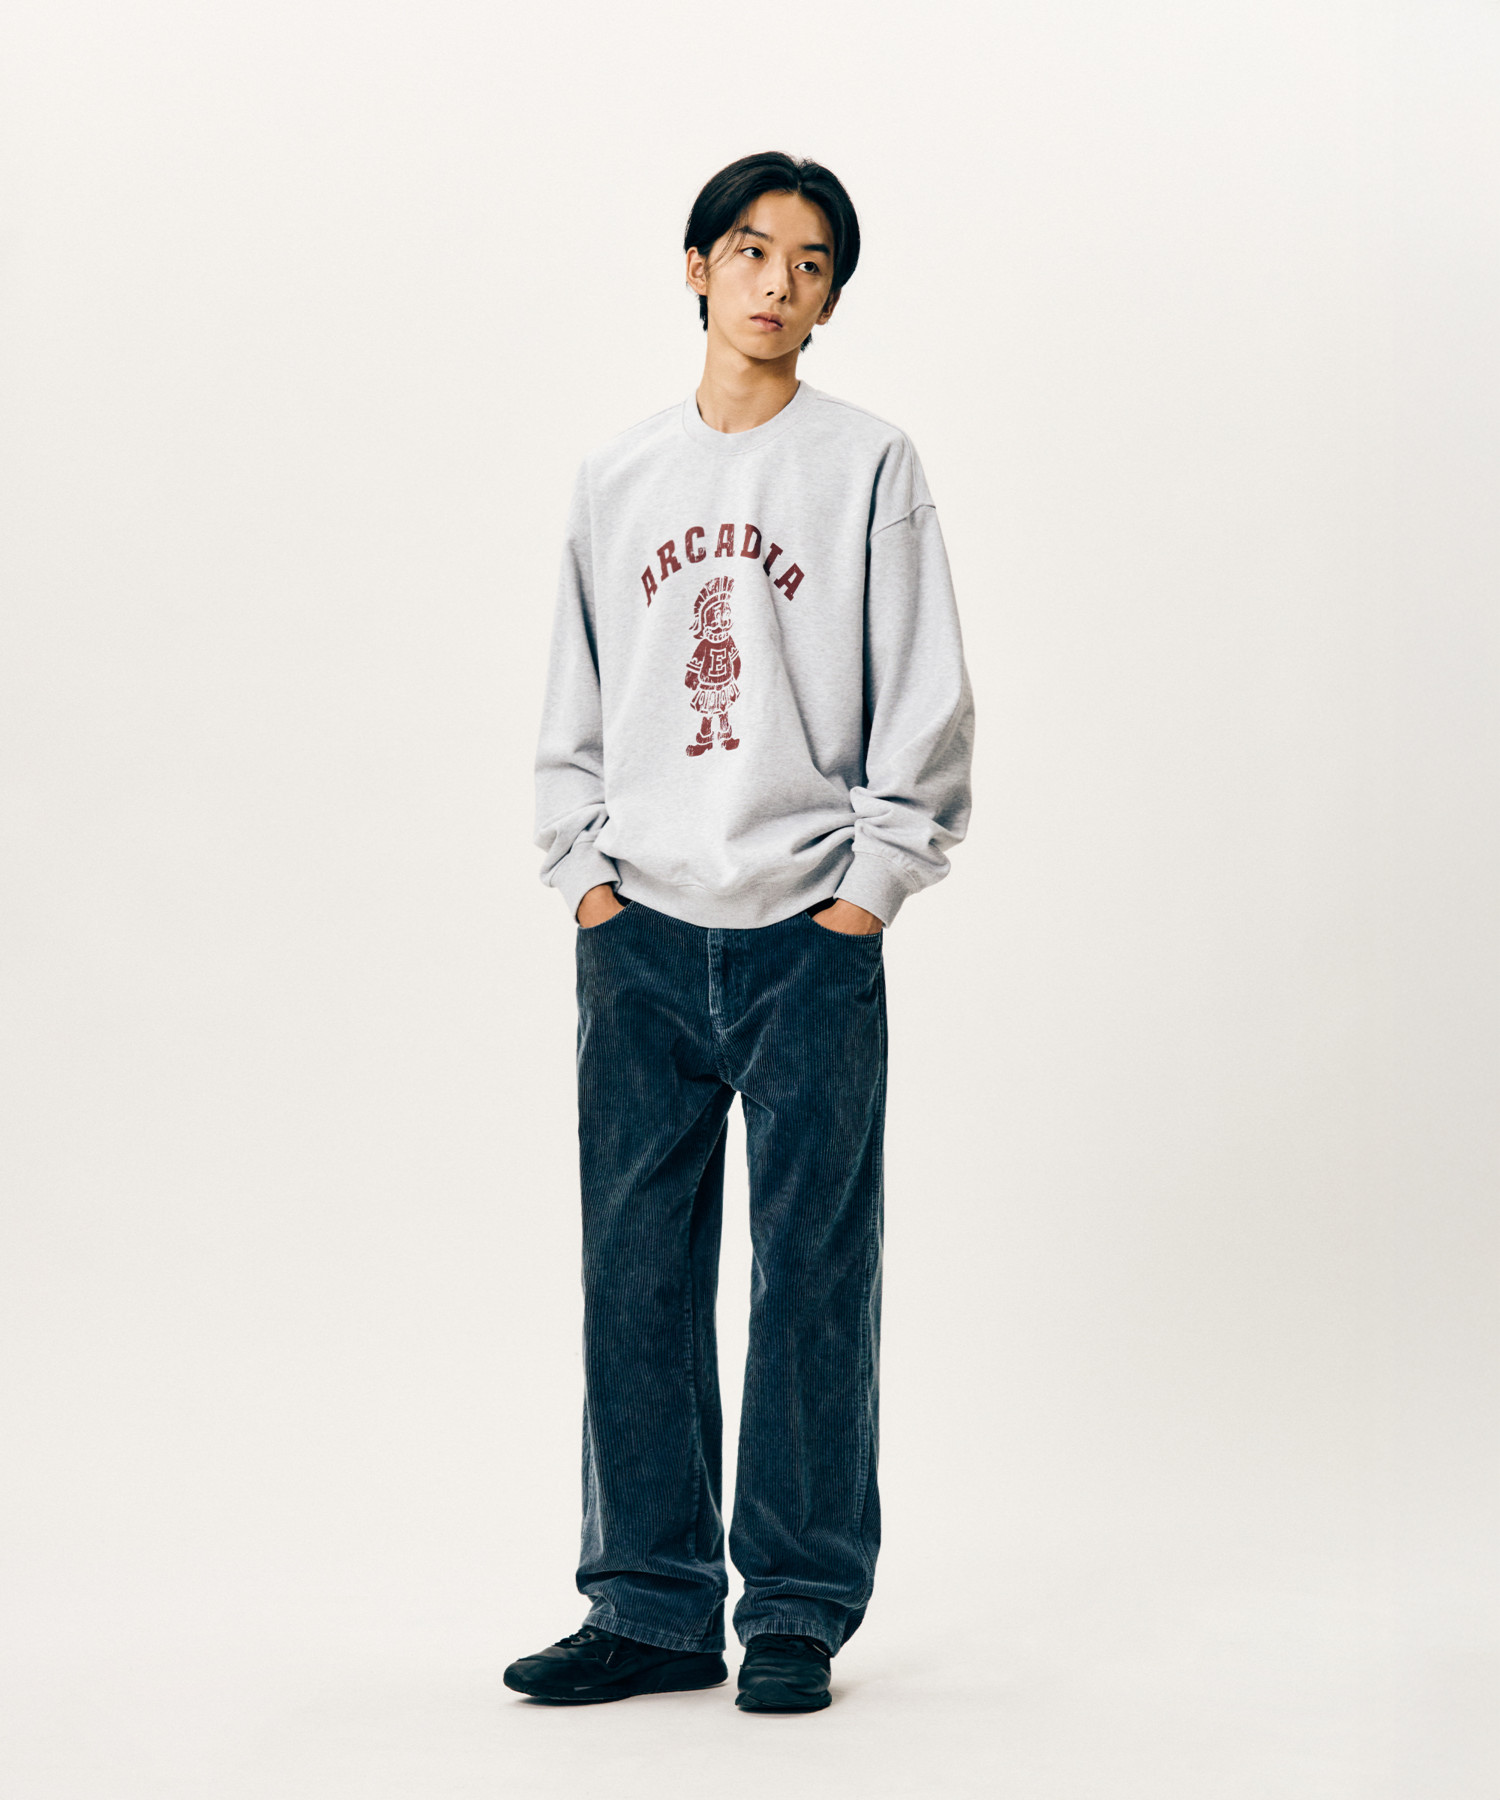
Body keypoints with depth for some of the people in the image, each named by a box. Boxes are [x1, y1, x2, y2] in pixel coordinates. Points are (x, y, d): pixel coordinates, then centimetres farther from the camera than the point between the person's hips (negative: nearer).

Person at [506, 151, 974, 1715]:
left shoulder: (869, 468, 3)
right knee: (636, 1276, 5)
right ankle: (652, 1606, 13)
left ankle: (800, 1611, 9)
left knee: (813, 1278, -1)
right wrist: (584, 869, 4)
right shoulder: (618, 481, 13)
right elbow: (575, 707, 16)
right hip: (639, 937, 3)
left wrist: (869, 886, -7)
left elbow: (925, 705, 0)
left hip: (809, 938, -3)